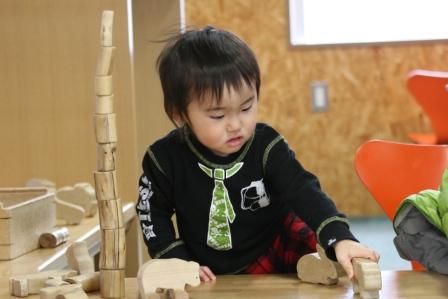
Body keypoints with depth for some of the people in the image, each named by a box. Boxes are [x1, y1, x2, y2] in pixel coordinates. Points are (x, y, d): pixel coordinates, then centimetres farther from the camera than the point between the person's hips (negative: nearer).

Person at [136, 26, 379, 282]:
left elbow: (304, 192, -23)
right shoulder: (166, 158, -13)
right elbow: (153, 215, 1)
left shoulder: (267, 147, -16)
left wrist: (340, 238, -39)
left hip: (275, 251, -1)